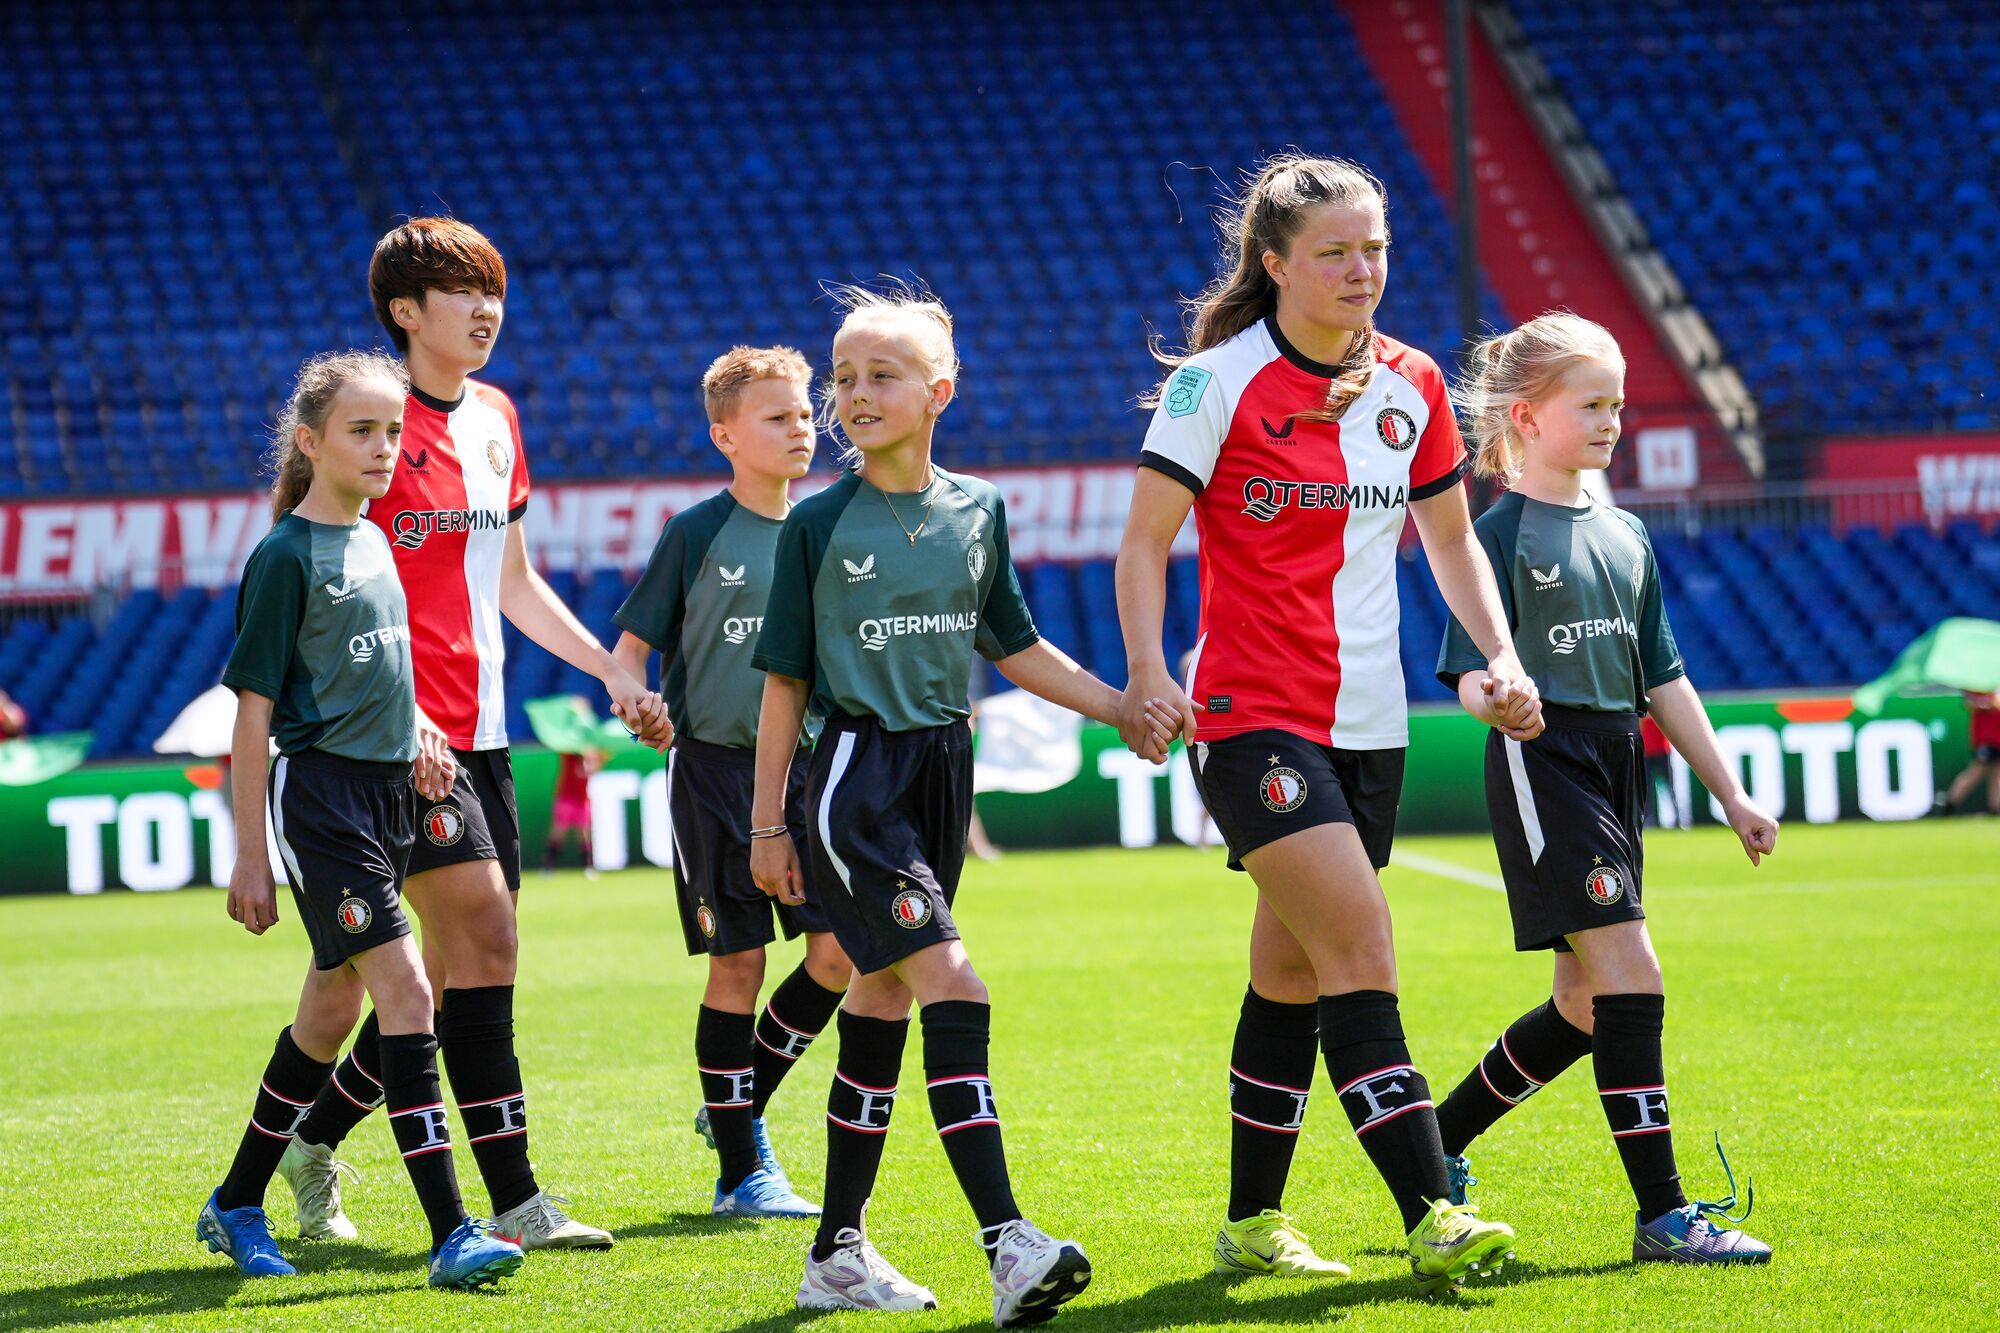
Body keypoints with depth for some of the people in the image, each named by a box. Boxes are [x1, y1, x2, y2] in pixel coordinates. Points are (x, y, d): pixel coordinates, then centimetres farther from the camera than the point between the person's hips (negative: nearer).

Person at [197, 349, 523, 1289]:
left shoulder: (373, 543, 13)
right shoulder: (286, 555, -10)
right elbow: (254, 712, -10)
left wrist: (415, 726, 5)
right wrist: (250, 856, -11)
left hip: (385, 790, 8)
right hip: (320, 789, -8)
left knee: (332, 1009, 13)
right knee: (406, 991, -16)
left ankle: (235, 1207, 26)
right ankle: (451, 1235, -20)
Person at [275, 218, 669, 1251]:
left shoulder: (495, 418, 15)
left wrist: (613, 672, 18)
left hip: (478, 731, 8)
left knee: (459, 967, 9)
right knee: (483, 933, -15)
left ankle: (315, 1144, 26)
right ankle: (512, 1200, -14)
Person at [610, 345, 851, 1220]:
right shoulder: (698, 533, -5)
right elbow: (631, 643, -2)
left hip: (805, 764, 5)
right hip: (716, 764, -5)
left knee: (840, 948, -4)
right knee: (737, 961, -2)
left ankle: (741, 1106, 17)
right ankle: (741, 1171, 5)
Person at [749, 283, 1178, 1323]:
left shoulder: (976, 510, 7)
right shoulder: (818, 525, -4)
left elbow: (1011, 646, 18)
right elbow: (785, 680, 0)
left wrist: (1120, 708, 9)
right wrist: (768, 824, 1)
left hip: (940, 771, 5)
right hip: (854, 776, -5)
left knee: (881, 1000, 11)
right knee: (950, 985, -18)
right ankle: (1008, 1246, -26)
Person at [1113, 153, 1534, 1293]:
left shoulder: (1413, 386, 7)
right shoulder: (1217, 381, -8)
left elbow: (1451, 537, 19)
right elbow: (1146, 539, -6)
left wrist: (1502, 656, 5)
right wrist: (1147, 670, -19)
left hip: (1367, 725, 6)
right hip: (1253, 717, -6)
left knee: (1293, 974, 12)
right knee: (1361, 946, -18)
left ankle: (1253, 1224, 22)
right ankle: (1433, 1220, -22)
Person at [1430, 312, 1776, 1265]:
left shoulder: (1625, 537, 16)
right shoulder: (1503, 534, -6)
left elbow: (1663, 679, 20)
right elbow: (1473, 674, -12)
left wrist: (1731, 793, 17)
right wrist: (1496, 697, -36)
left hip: (1617, 770, 8)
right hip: (1543, 764, -8)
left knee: (1585, 1005, 11)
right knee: (1629, 975, -15)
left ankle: (1437, 1147, 28)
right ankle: (1662, 1213, -14)